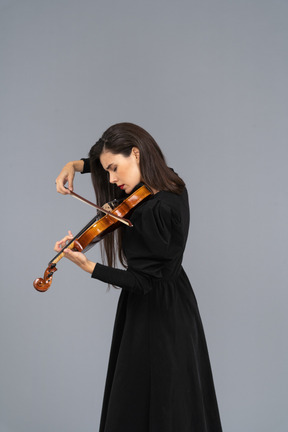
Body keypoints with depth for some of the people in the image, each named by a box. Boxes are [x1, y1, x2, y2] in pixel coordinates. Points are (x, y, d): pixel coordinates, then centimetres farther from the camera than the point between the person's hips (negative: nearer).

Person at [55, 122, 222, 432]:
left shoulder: (155, 210, -27)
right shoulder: (170, 184, 0)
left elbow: (144, 282, -25)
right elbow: (109, 160, 17)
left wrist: (87, 266, -29)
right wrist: (75, 165, 3)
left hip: (156, 314, -9)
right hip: (173, 305, 9)